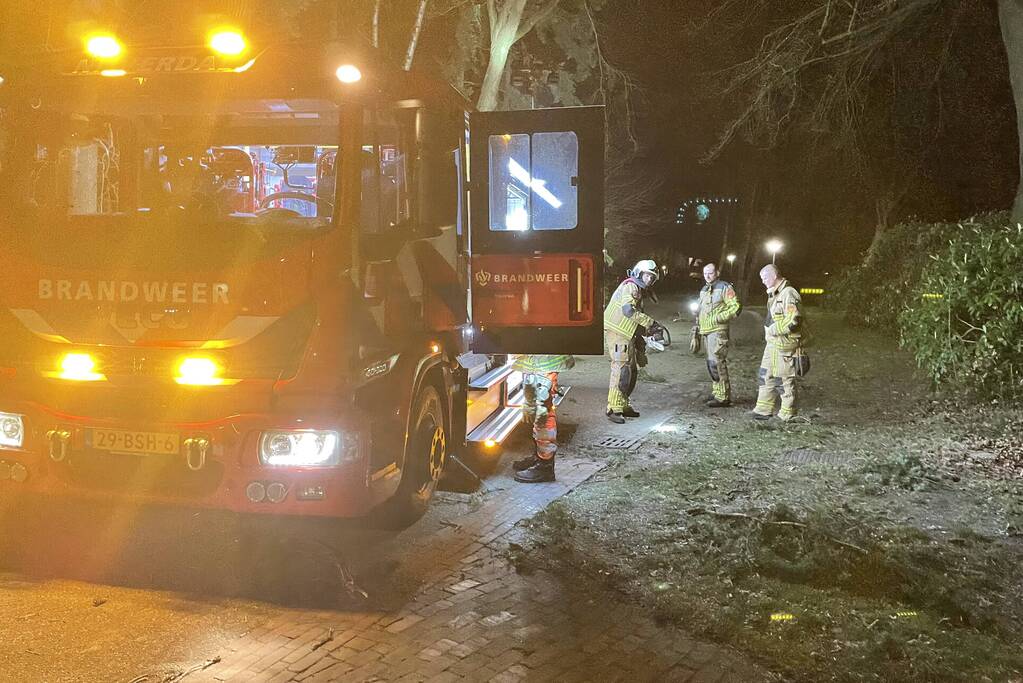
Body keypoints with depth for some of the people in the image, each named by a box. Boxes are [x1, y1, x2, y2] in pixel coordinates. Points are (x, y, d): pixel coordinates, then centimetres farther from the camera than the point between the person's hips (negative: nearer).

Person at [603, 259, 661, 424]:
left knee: (632, 371, 13)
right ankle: (614, 409, -13)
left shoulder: (639, 290, 20)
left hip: (628, 337, 10)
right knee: (622, 371, -14)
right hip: (618, 335, -10)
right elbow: (628, 310, -27)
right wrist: (650, 322, -21)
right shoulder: (630, 286, -12)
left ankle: (623, 405, 22)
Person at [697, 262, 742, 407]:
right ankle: (717, 393, 23)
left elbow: (736, 307, -12)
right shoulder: (703, 290, 19)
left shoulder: (725, 288, -6)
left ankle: (723, 397, -10)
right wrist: (697, 324, 23)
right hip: (706, 331, 9)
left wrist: (718, 318, -18)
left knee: (716, 363, -13)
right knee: (711, 363, 13)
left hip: (718, 331, -9)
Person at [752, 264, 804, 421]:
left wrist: (773, 330, -18)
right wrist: (769, 331, 12)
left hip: (784, 345, -10)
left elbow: (794, 320, -25)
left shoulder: (788, 294, -17)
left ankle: (787, 414, 9)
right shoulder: (774, 294, 15)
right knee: (766, 376, 12)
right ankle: (763, 410, 19)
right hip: (772, 343, 10)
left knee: (784, 379, -1)